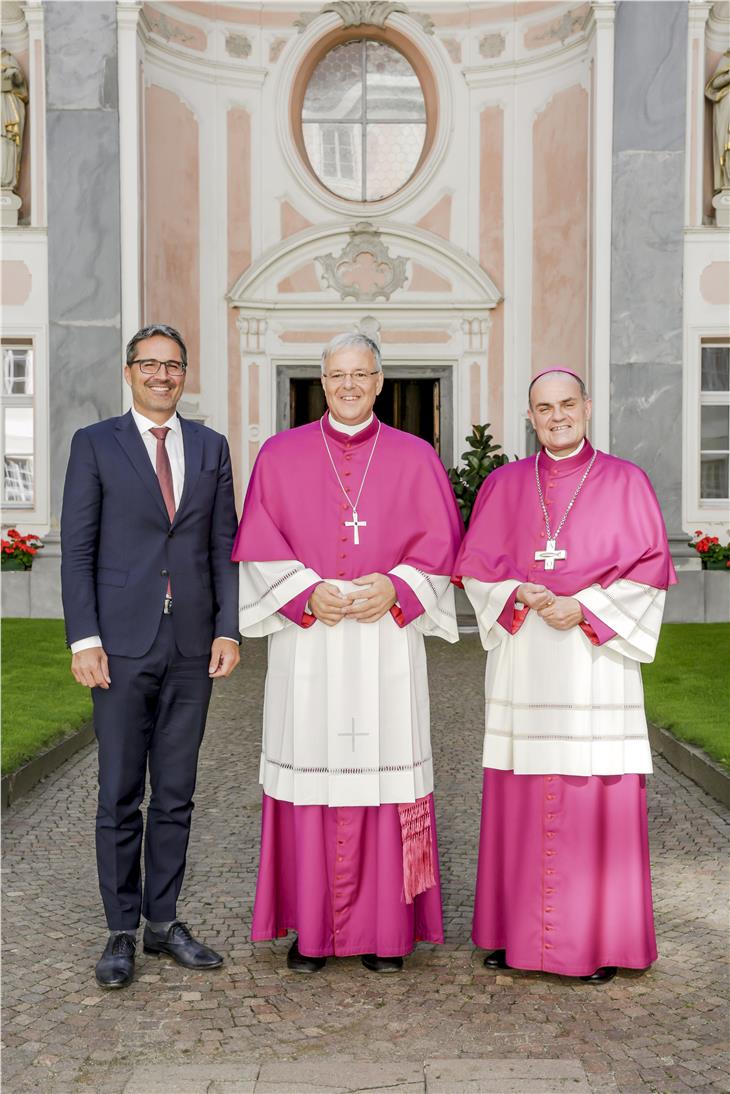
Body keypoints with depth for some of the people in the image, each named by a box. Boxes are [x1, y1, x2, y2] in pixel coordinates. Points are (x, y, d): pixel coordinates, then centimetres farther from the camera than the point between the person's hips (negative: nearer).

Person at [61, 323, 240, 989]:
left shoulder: (210, 448, 11)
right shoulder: (95, 445, 3)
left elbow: (224, 547, 9)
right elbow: (77, 551, -1)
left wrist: (228, 630, -1)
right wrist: (84, 640, -9)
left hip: (193, 647, 3)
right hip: (122, 644, -2)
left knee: (176, 795, 10)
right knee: (120, 797, 3)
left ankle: (165, 921, 21)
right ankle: (122, 933, 14)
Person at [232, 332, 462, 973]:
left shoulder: (415, 457, 9)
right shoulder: (281, 455, 8)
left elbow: (440, 541, 5)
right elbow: (260, 543, 3)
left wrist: (396, 588, -12)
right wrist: (307, 592, -12)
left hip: (386, 639, 0)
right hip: (307, 641, 0)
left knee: (384, 770, 1)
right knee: (310, 770, 1)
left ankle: (384, 930, 13)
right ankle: (310, 928, 14)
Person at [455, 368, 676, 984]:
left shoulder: (625, 482, 4)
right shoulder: (504, 485, 11)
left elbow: (651, 568, -1)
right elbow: (476, 564, 8)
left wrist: (583, 607, -12)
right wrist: (521, 596, -11)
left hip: (596, 658, -2)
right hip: (522, 660, 2)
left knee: (598, 798, -1)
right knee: (521, 797, 3)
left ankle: (598, 939, 11)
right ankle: (517, 932, 15)